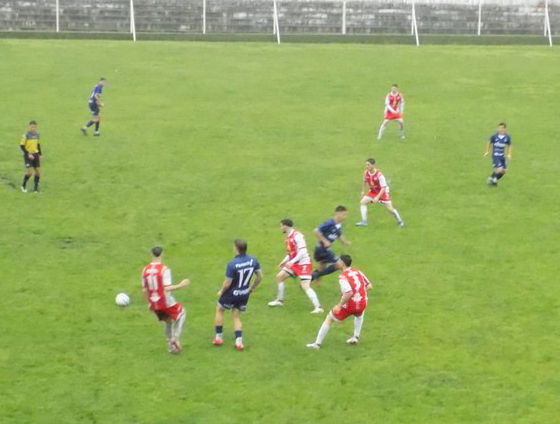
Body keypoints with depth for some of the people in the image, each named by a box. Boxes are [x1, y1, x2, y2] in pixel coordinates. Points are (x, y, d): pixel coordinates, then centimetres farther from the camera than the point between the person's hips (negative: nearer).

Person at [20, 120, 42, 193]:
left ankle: (35, 188, 13)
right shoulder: (26, 135, -12)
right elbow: (21, 146, -12)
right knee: (30, 172, -13)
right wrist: (28, 154, -17)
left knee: (38, 171, 1)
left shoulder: (37, 135, 6)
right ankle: (23, 185, 12)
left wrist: (40, 154, 14)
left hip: (35, 155, 6)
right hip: (28, 156, -6)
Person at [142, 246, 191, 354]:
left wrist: (150, 303, 18)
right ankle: (175, 338, 4)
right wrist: (180, 285, -11)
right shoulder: (164, 269, -17)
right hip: (166, 302, -6)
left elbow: (144, 290, 5)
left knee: (168, 321, 24)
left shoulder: (145, 270, 0)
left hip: (154, 303, 6)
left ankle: (171, 347, 25)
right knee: (181, 313, 18)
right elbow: (167, 288, -23)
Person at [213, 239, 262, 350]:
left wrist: (221, 291, -1)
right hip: (244, 294, 5)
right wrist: (252, 288, 16)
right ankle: (239, 341, 11)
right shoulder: (253, 260, -11)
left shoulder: (232, 264, -29)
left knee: (219, 309, 22)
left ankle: (218, 337, 28)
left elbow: (227, 283, -22)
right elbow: (259, 277, 0)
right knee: (236, 316, 22)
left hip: (232, 293, -5)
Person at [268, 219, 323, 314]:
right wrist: (284, 261, 20)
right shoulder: (288, 237, 11)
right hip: (294, 264, 10)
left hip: (303, 263, -10)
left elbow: (302, 252, -25)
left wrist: (292, 261, -30)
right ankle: (280, 300, 29)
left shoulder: (297, 236, -19)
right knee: (279, 277, 15)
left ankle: (318, 307, -20)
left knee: (305, 286, -20)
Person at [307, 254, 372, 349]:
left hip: (349, 305, -5)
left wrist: (339, 306, -20)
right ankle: (356, 337, 32)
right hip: (362, 304, 5)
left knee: (329, 319, 12)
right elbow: (369, 286, 8)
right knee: (359, 315, 42)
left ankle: (317, 343, 13)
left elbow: (349, 293, -27)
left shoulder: (343, 276, -14)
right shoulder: (357, 272, 5)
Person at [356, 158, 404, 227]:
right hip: (373, 191, 5)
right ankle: (364, 221, -5)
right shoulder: (366, 173, -14)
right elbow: (365, 182, 10)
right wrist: (363, 191, 15)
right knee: (363, 202, -11)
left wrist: (377, 197, -36)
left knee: (390, 208, -5)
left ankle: (400, 221, 19)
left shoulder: (379, 175, -31)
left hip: (382, 192, -5)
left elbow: (383, 188, -27)